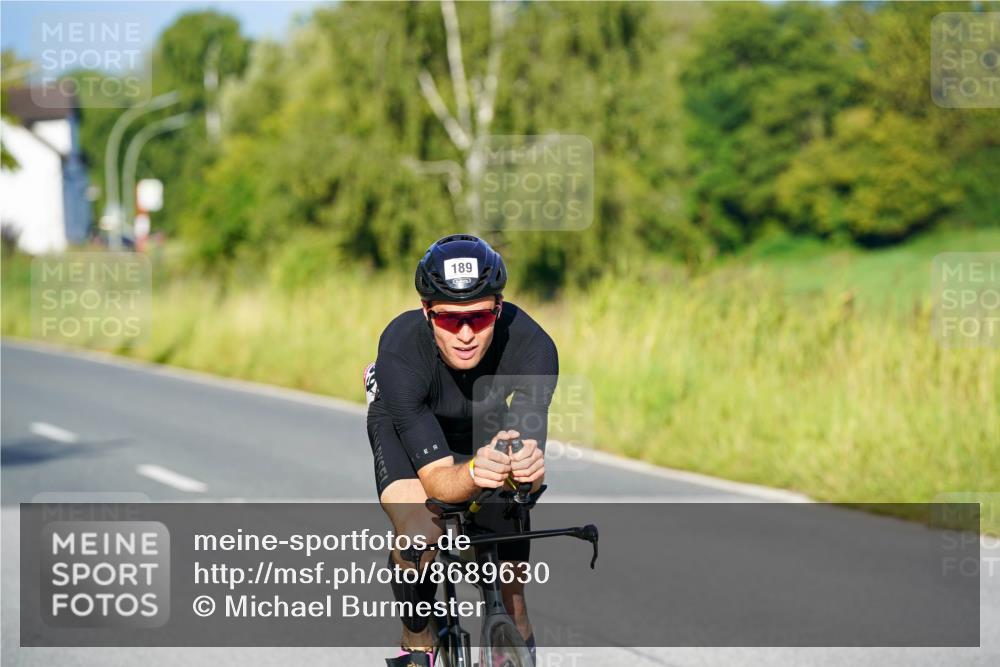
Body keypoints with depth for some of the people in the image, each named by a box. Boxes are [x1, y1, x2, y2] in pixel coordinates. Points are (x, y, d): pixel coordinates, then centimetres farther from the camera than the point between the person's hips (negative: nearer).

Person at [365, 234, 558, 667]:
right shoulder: (401, 351, -41)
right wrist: (474, 473, -66)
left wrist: (529, 465, -65)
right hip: (404, 424, -2)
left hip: (488, 423, 2)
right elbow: (436, 478, -43)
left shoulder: (532, 346, -37)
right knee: (419, 535, -28)